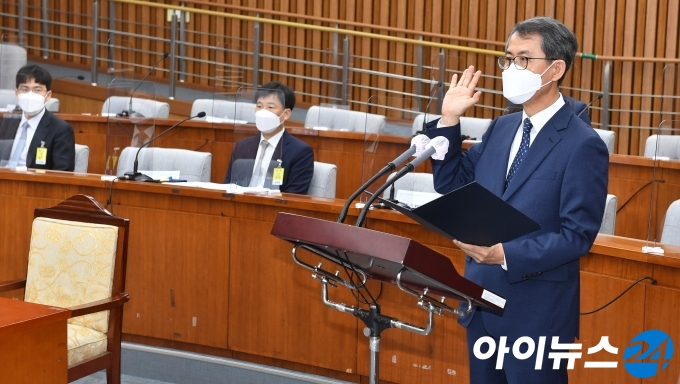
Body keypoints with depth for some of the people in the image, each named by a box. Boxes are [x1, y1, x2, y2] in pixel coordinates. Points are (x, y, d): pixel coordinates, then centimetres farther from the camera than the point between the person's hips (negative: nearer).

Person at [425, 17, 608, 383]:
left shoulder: (583, 144, -14)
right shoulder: (501, 128, 8)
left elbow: (577, 235, -18)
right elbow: (451, 184, 11)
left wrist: (505, 254, -28)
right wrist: (449, 120, 2)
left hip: (536, 309, -7)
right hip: (482, 298, 7)